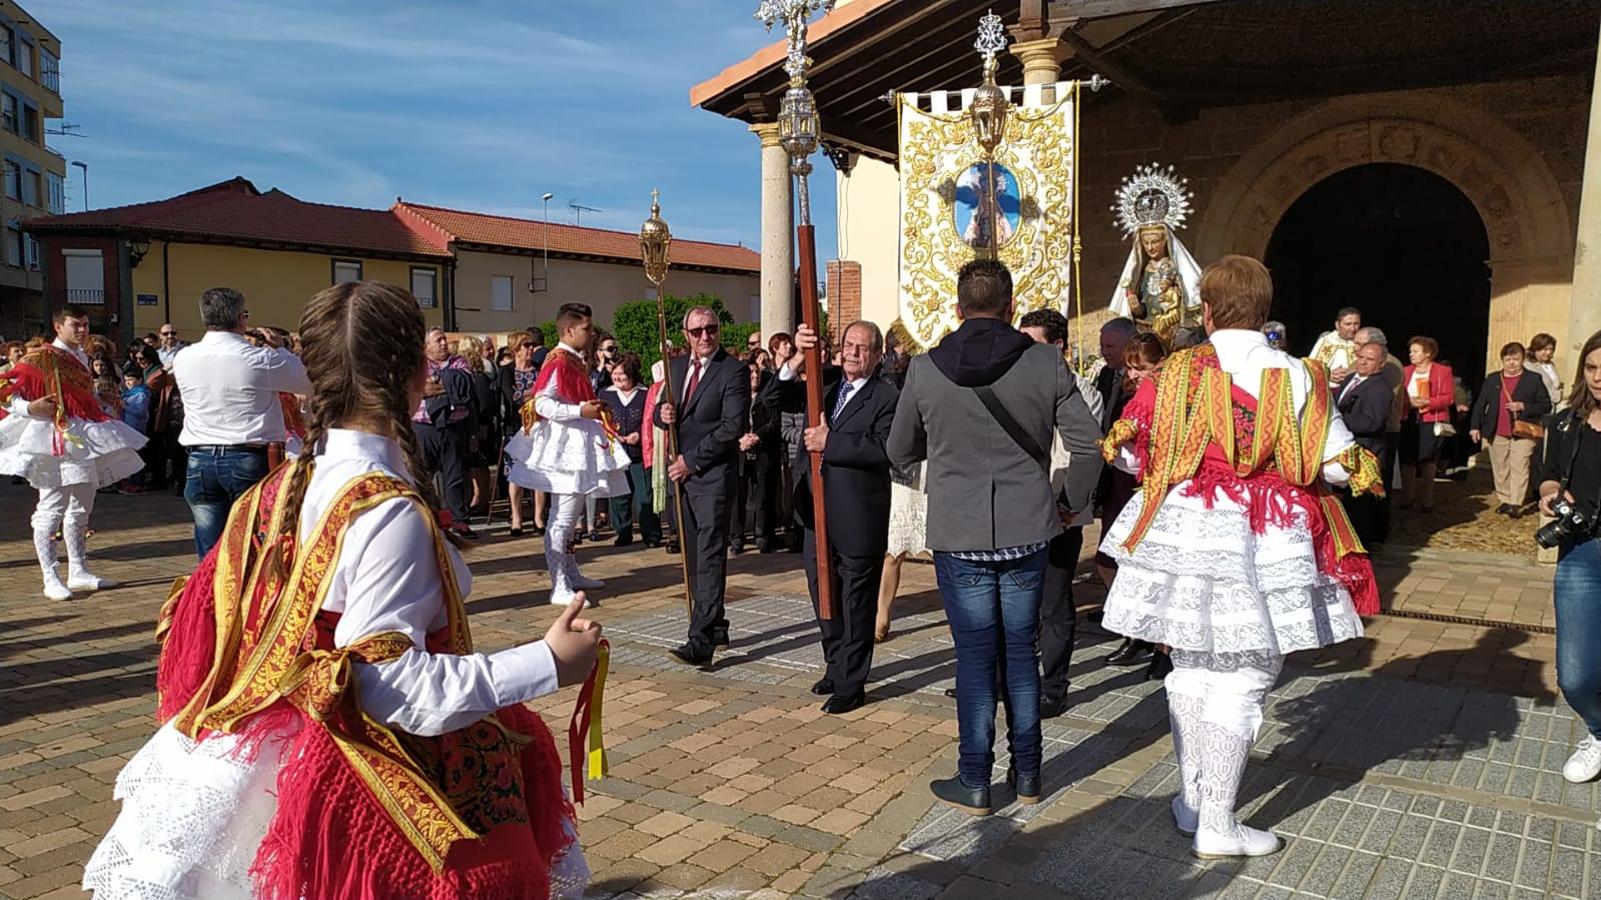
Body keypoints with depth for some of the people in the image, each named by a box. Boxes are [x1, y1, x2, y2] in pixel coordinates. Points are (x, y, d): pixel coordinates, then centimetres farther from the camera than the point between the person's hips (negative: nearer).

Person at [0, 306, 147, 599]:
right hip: (55, 440, -9)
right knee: (52, 508, -6)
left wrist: (107, 411, 15)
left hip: (84, 440, 9)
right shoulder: (42, 358, -8)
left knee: (81, 508, 13)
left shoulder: (81, 358, 15)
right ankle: (51, 580, -2)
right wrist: (29, 408, -22)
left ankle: (78, 572, 22)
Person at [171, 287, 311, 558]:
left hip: (200, 460, 4)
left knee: (209, 553, 9)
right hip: (249, 461, -4)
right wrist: (278, 349, 12)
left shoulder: (182, 359, 1)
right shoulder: (260, 360, -12)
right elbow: (310, 379, 0)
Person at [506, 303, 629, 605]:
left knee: (572, 515, 18)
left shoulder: (576, 362, 15)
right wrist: (581, 411, -25)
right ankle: (559, 588, -5)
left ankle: (571, 574, 29)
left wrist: (593, 408, 10)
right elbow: (542, 403, -23)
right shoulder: (559, 362, -15)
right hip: (565, 443, -11)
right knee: (562, 518, -8)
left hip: (580, 444, 11)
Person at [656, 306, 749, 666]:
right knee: (692, 557, 12)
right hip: (680, 474, 8)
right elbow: (661, 411, 19)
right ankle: (715, 627, 24)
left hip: (712, 476, -7)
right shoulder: (676, 366, 14)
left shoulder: (733, 370, -8)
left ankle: (701, 641, -15)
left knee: (710, 557, -11)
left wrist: (692, 460, -14)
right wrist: (662, 413, -7)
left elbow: (733, 426, -15)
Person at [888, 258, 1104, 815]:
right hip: (1027, 531, 1)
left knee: (975, 656, 7)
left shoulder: (925, 370, -6)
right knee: (1021, 650, 14)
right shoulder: (1046, 363, -5)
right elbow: (1088, 443, -4)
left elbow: (900, 453, 6)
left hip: (958, 535, -1)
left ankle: (974, 782, 16)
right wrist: (1073, 503, 12)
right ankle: (1026, 774, 25)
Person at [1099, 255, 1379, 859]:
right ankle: (1217, 826, 12)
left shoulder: (1177, 372, -2)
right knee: (1241, 679, 5)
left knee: (1191, 667, 16)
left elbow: (1128, 450, 2)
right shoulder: (1296, 377, -3)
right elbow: (1339, 463, -1)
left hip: (1186, 529, 2)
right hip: (1264, 539, -2)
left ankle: (1191, 800, 29)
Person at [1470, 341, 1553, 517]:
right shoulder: (1492, 379, 10)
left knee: (1519, 468, -9)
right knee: (1500, 469, 9)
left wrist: (1523, 407, -16)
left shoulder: (1534, 379, 2)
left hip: (1522, 432, -3)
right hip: (1497, 434, 4)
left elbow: (1546, 405, 0)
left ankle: (1516, 504, -10)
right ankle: (1504, 500, 18)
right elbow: (1480, 404, 10)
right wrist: (1475, 426, 2)